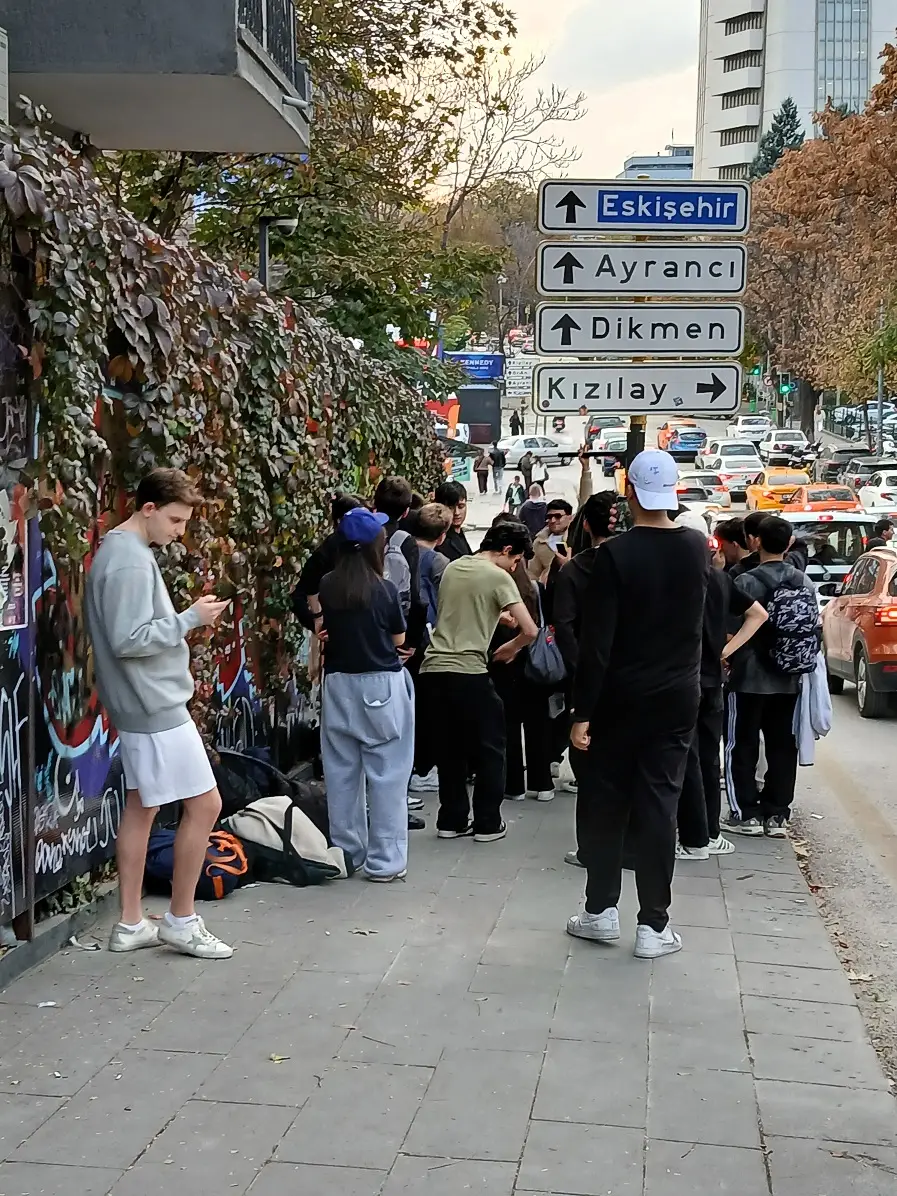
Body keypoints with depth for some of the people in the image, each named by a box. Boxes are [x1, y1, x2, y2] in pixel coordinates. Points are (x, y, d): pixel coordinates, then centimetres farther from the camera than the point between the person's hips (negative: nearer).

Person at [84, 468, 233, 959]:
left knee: (140, 807, 13)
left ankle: (130, 924, 19)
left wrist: (187, 618, 8)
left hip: (139, 706, 10)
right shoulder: (130, 559, -18)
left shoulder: (117, 550, 13)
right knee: (204, 804, -3)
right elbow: (129, 640, -24)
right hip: (156, 706, -10)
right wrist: (190, 618, -18)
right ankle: (181, 919, 6)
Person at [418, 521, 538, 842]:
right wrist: (509, 648, 8)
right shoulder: (498, 577, -5)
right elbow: (530, 631, -10)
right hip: (468, 673, -6)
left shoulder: (452, 568, 15)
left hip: (433, 670, 6)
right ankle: (487, 823, 13)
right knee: (489, 748, 9)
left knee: (450, 748, 17)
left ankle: (452, 820, 20)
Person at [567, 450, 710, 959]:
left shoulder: (615, 554, -14)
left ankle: (602, 910, 17)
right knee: (660, 804, 4)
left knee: (607, 802, 11)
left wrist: (582, 712, -12)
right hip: (678, 697, 3)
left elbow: (597, 640, -16)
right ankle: (654, 925, 6)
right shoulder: (699, 549, -1)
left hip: (621, 697, -2)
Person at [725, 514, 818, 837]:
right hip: (788, 680, 5)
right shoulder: (805, 583, 1)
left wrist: (727, 657, 2)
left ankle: (746, 813, 6)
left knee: (742, 747, 5)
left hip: (749, 679, -5)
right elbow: (814, 628, 4)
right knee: (782, 746, 11)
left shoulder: (746, 582, -14)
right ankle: (777, 815, 14)